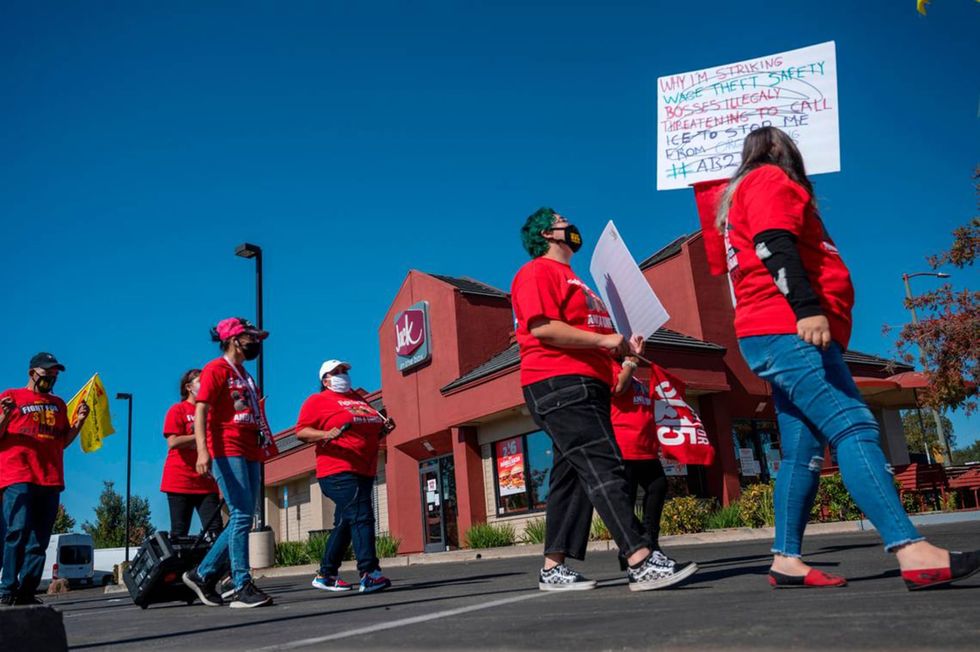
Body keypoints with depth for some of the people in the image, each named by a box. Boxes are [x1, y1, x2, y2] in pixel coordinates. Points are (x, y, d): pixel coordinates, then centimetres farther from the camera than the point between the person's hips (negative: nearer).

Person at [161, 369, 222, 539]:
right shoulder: (178, 410, 2)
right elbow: (173, 442, -11)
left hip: (206, 482, 4)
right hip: (180, 482, -4)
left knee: (216, 530, -7)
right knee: (179, 534, 0)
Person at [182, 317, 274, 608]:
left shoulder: (244, 374, 24)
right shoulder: (216, 368, -2)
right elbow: (200, 410, -12)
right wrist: (202, 450, -23)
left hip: (250, 454, 9)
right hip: (227, 451, -9)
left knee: (242, 519, 8)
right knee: (241, 516, -13)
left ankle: (203, 574, 19)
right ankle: (243, 588, -11)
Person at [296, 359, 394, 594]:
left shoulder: (358, 399, 24)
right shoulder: (317, 401, 2)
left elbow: (370, 432, 31)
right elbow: (301, 431, -6)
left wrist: (384, 429, 10)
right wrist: (326, 434, -23)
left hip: (364, 472, 8)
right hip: (339, 471, -8)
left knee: (345, 524, 12)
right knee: (361, 516, -20)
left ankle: (325, 575, 22)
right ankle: (369, 574, -24)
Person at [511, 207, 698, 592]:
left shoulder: (571, 279, 28)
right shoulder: (538, 272, -3)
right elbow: (541, 327, -17)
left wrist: (622, 347, 15)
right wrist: (603, 340, -16)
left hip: (586, 386, 10)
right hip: (559, 385, -10)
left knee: (571, 477, 8)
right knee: (604, 469, -17)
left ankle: (553, 569, 12)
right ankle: (641, 563, -21)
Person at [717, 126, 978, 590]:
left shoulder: (749, 191, 31)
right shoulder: (771, 180, 3)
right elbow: (775, 247, -15)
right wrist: (807, 308, -26)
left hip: (788, 336, 10)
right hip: (788, 331, -10)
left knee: (802, 453, 5)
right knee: (853, 427, -21)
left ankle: (786, 560, 5)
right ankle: (912, 552, -29)